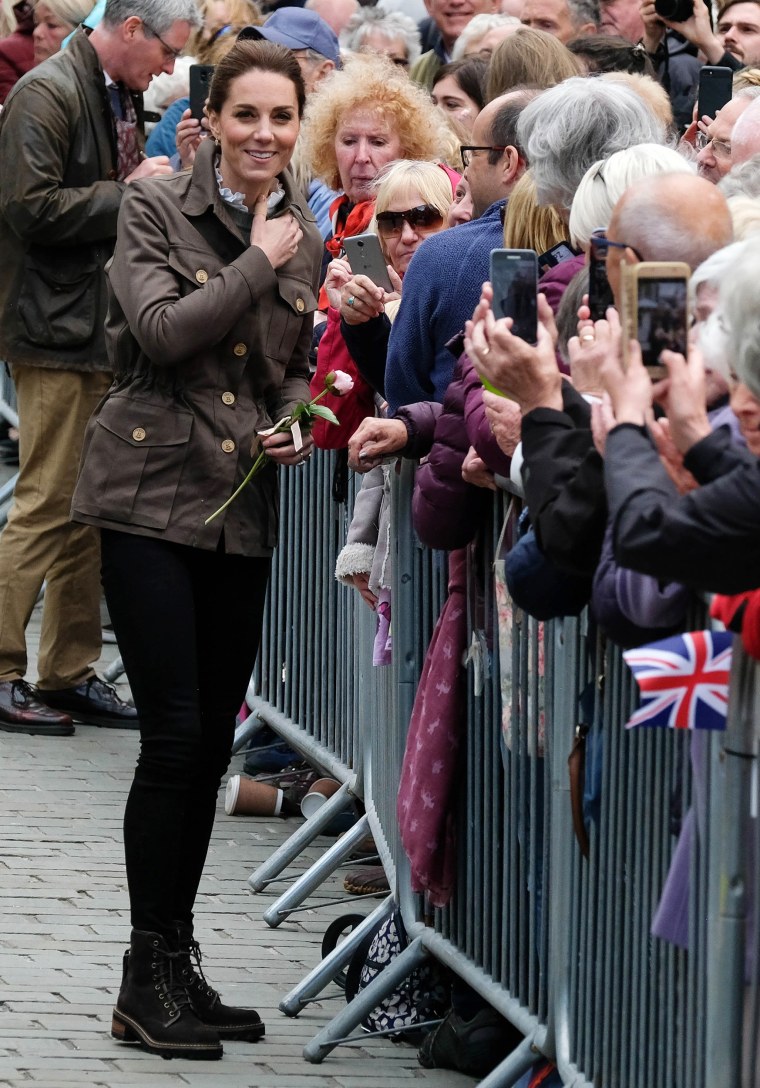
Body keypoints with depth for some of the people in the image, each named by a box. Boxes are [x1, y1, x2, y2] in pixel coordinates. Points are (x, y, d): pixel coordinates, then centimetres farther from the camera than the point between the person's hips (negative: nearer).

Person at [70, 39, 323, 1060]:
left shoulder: (305, 237, 10)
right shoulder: (155, 209, -5)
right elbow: (163, 331, -18)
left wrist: (296, 422, 1)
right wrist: (259, 262, -13)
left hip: (243, 506, 5)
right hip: (151, 493, -5)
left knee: (212, 742, 8)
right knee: (176, 735, -9)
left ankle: (175, 970, 18)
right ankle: (151, 973, 0)